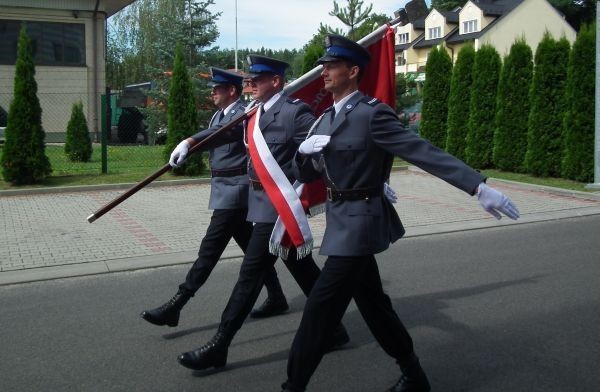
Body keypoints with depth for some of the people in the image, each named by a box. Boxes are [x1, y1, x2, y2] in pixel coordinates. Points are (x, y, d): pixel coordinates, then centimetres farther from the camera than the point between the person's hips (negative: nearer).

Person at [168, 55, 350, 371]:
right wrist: (191, 141, 8)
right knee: (303, 269, 15)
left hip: (277, 206, -9)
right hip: (265, 204, 9)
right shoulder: (257, 112, 12)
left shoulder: (296, 111, -13)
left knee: (250, 274, -3)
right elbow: (228, 131, 17)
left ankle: (218, 347, 6)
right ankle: (333, 330, 28)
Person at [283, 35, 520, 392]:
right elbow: (306, 175, 13)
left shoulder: (373, 114, -14)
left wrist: (479, 187, -26)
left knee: (320, 309, -5)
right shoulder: (328, 118, 12)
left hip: (359, 223, -9)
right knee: (373, 304, 17)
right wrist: (304, 151, -10)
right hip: (344, 223, 9)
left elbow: (425, 152, -20)